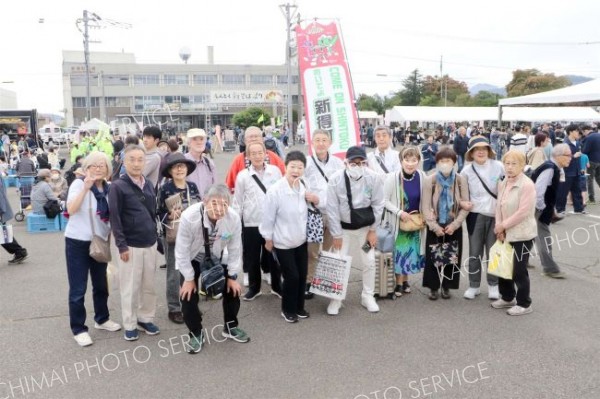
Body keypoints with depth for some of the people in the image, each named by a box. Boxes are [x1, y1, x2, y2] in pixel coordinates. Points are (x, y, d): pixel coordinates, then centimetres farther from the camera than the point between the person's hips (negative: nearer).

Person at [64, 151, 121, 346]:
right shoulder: (79, 183, -10)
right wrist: (85, 187, -31)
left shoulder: (109, 188, 4)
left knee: (101, 285, 17)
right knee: (78, 288, 1)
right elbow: (71, 209, -24)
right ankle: (78, 329, 12)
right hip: (77, 242, -5)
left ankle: (102, 319, 34)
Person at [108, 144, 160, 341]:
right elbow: (114, 218, -11)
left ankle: (146, 318, 28)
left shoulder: (148, 184, 8)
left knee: (149, 285, 13)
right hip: (130, 245, -5)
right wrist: (121, 245, -13)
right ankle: (130, 324, 18)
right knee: (130, 287, 4)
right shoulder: (118, 186, -10)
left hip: (150, 243, 5)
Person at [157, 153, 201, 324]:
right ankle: (174, 309, 14)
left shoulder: (192, 186, 4)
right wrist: (170, 216, -24)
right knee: (174, 273, 2)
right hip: (173, 237, -4)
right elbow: (159, 213, -7)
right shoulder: (164, 189, -8)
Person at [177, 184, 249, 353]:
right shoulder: (189, 217, -38)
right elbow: (182, 250, -24)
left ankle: (230, 327, 30)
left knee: (232, 289, 4)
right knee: (188, 295, -8)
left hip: (217, 257, 3)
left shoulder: (234, 219, -31)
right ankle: (196, 333, 17)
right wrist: (189, 278, -16)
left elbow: (235, 249, -15)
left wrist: (232, 276, -8)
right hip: (192, 259, -2)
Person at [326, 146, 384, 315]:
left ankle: (367, 296, 28)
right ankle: (336, 298, 19)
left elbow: (378, 205, -9)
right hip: (343, 227, -1)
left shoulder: (373, 178, -19)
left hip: (365, 227, 2)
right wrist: (336, 234, -12)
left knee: (369, 262, 8)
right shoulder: (335, 179, -23)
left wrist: (373, 230, -6)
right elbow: (332, 209, -15)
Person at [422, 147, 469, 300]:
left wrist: (454, 224, -13)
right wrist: (434, 226, -13)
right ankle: (433, 287, 16)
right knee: (433, 257, 3)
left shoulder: (461, 180, -5)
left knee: (452, 256, 6)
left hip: (454, 226, 1)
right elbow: (425, 206, -8)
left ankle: (446, 286, 21)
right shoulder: (430, 180, -7)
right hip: (435, 226, -1)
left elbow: (465, 206, -4)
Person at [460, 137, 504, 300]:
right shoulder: (467, 170, -2)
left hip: (495, 214, 0)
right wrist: (463, 203, -10)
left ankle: (493, 285, 23)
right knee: (475, 252, 7)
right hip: (475, 214, 1)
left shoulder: (498, 166, -4)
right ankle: (474, 285, 20)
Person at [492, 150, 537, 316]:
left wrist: (503, 225, -15)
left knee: (519, 270, 0)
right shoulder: (502, 184, 7)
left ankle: (524, 304, 18)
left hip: (522, 234, -8)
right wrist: (499, 228, -3)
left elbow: (523, 212, -22)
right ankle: (507, 297, 34)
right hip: (506, 233, 8)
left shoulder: (527, 185, -18)